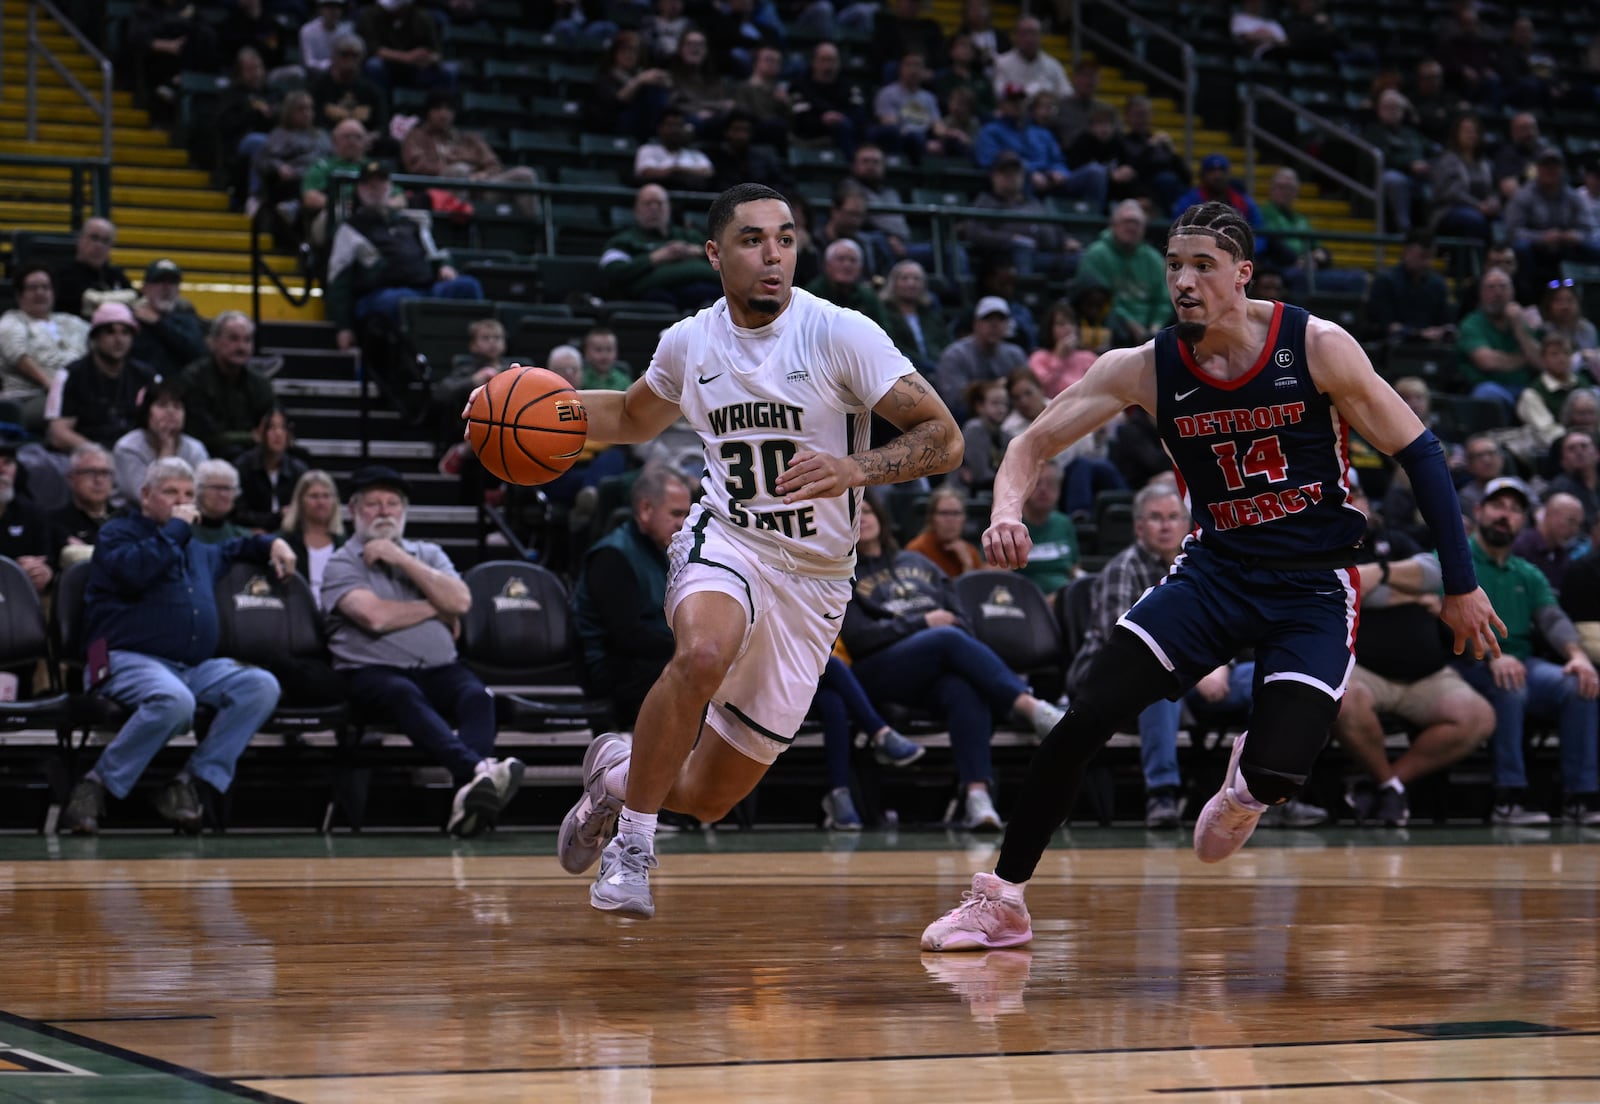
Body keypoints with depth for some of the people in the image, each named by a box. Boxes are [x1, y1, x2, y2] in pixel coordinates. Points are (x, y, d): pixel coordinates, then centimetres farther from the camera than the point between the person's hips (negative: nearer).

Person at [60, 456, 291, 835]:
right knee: (175, 701, -40)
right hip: (131, 660, -7)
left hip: (199, 667, 7)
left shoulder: (195, 548, 28)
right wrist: (176, 529, -6)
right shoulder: (117, 533, 8)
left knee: (262, 686, -21)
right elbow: (134, 571, -16)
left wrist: (271, 544, 33)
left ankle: (194, 781, -21)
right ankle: (97, 786, -25)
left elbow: (231, 552, 51)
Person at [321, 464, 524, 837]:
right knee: (405, 695, -38)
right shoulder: (342, 564, 10)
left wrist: (402, 560, 2)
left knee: (477, 696, -30)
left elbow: (460, 602, 4)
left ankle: (470, 792, -54)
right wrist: (435, 609, 5)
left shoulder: (428, 554, 23)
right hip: (374, 671, -4)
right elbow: (375, 616, -9)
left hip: (439, 668, 4)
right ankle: (479, 770, -61)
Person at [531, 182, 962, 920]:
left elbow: (944, 441, -14)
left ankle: (618, 773, 38)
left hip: (813, 578, -1)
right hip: (724, 542, 1)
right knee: (704, 652, -38)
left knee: (707, 798, 2)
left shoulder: (840, 335, -12)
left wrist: (854, 469, -32)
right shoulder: (689, 342, 0)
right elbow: (635, 418, 22)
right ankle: (632, 840, -19)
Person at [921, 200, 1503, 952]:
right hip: (1214, 570, 2)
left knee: (1275, 775, -19)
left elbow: (1417, 452, -5)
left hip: (1313, 587, -2)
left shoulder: (1317, 347, -13)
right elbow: (1035, 443, -2)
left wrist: (1460, 586, -5)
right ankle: (1002, 899, 1)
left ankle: (1245, 784, 22)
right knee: (1085, 719, -14)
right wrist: (1007, 511, -25)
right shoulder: (1144, 368, -6)